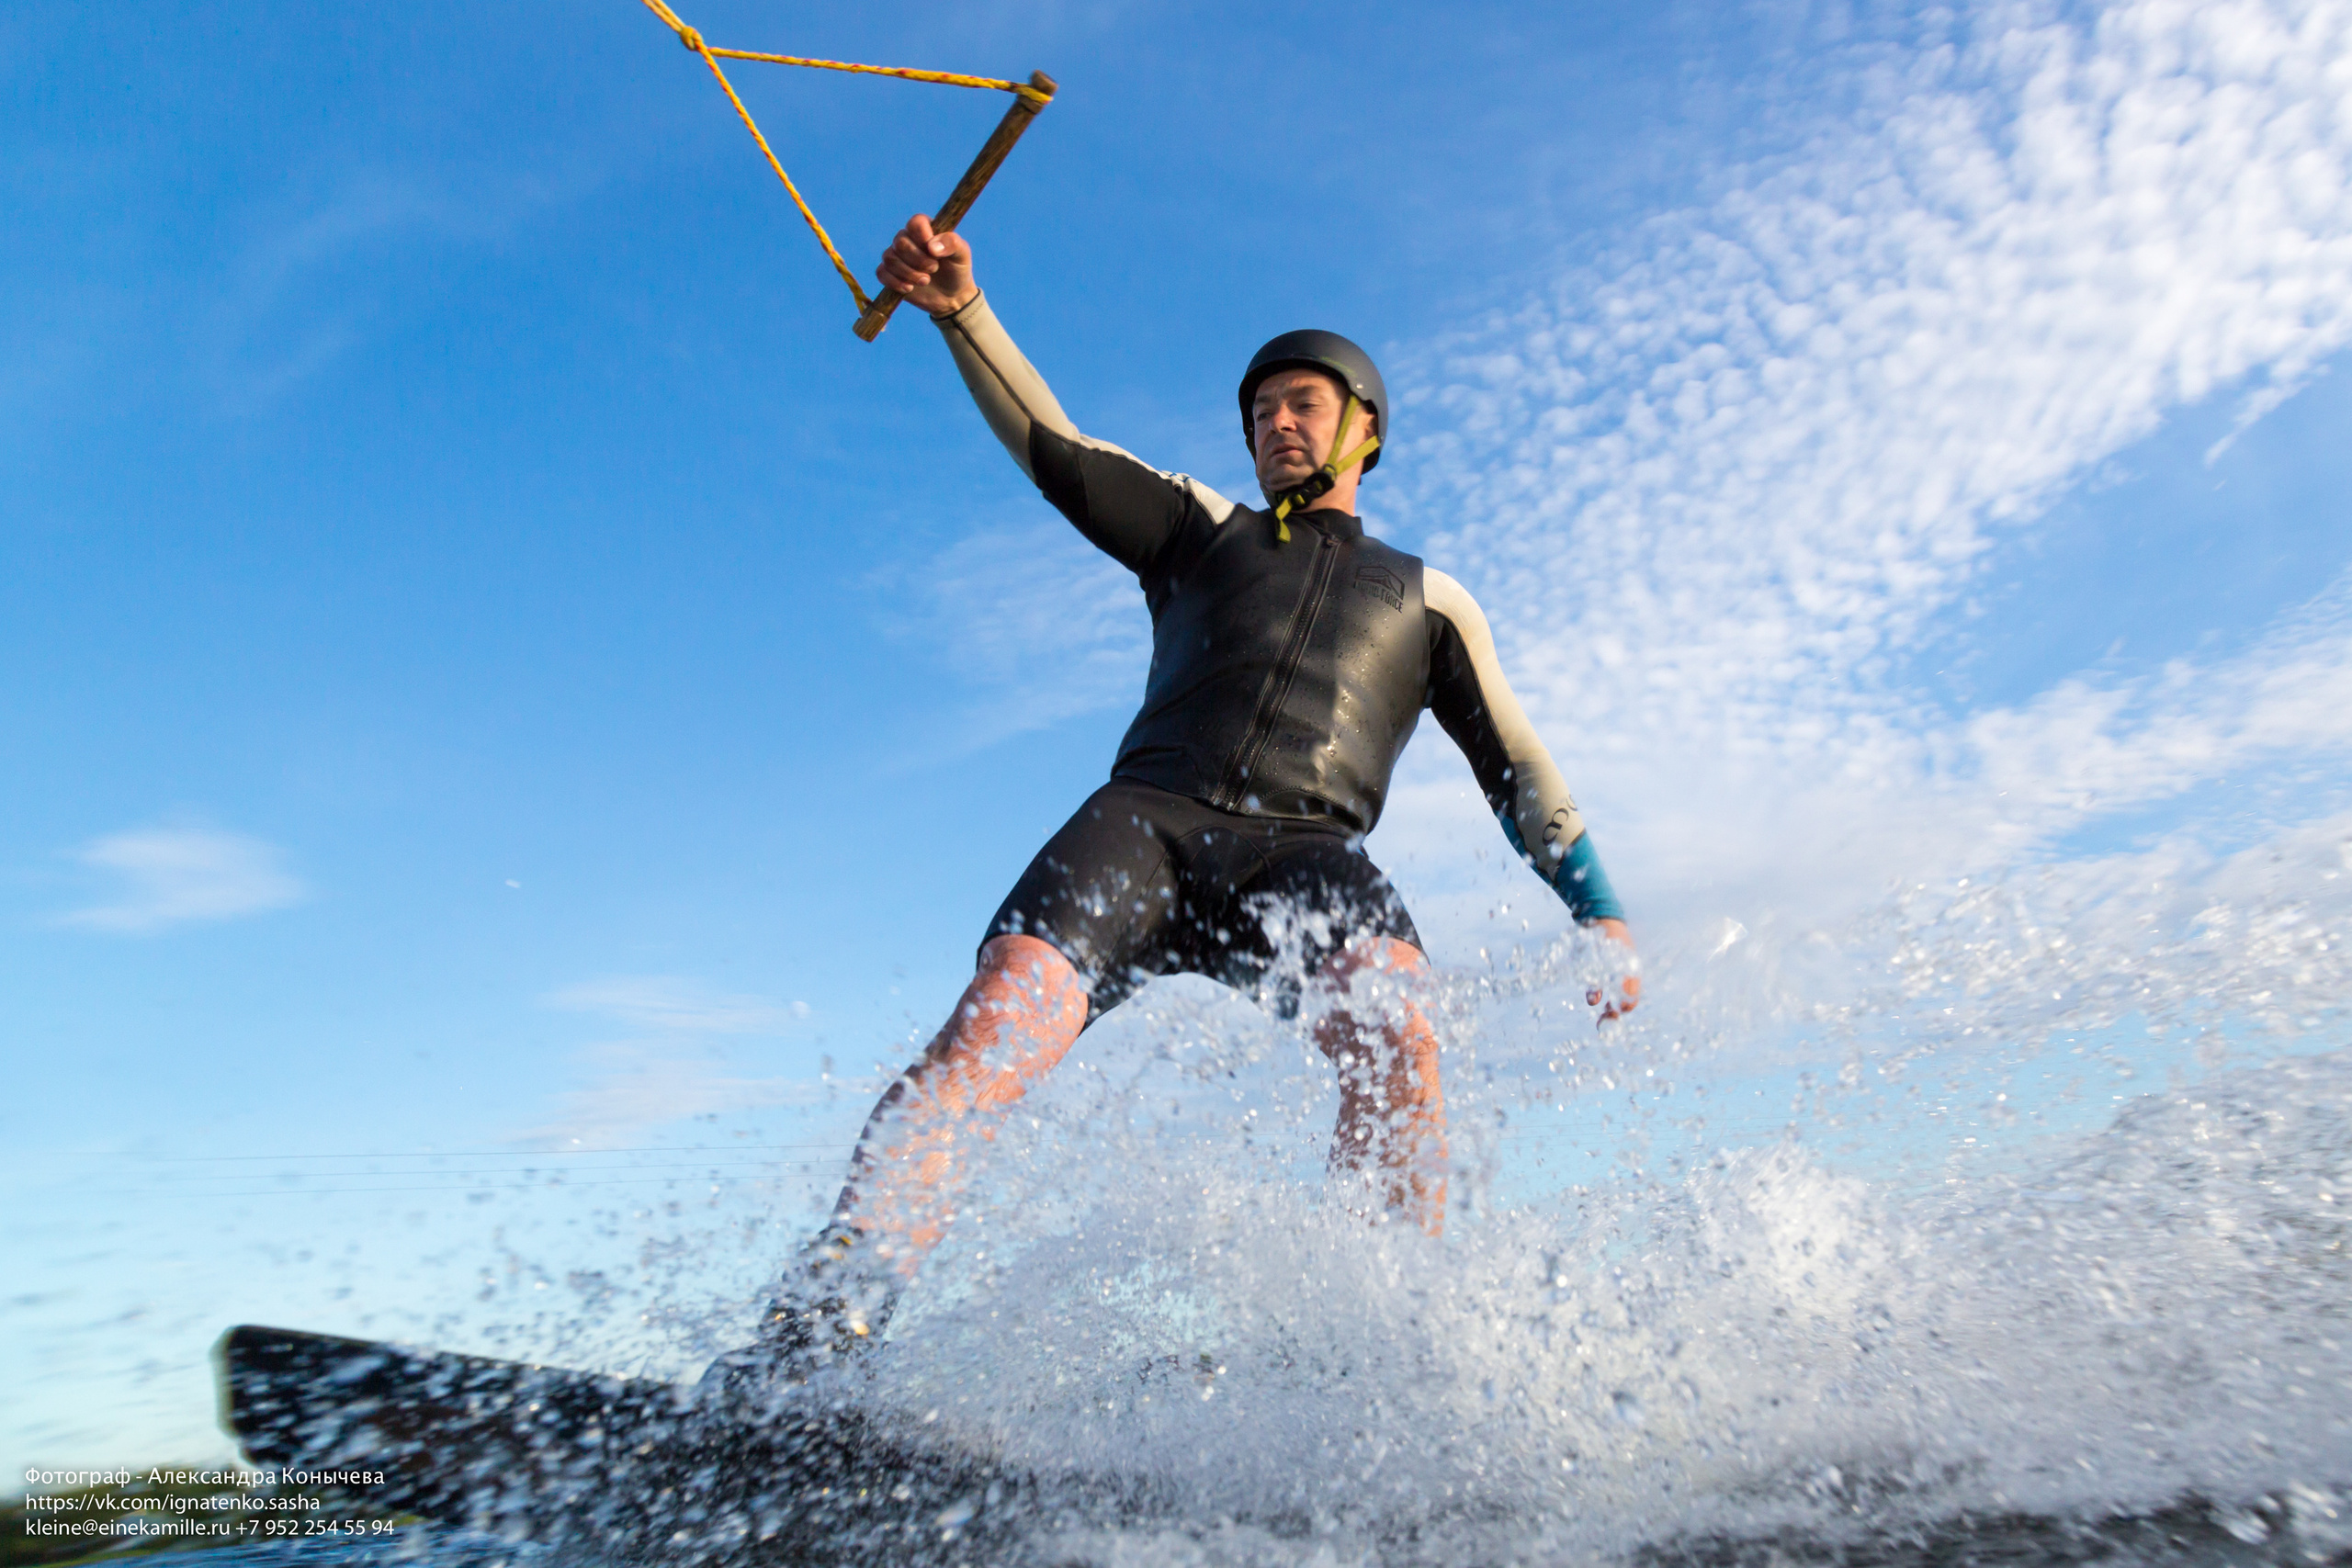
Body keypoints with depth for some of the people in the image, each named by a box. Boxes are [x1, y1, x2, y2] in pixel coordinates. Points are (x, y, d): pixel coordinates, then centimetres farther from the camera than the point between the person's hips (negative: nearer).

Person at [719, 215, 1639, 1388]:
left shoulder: (1429, 598, 28)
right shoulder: (1198, 529, 31)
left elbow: (1517, 771, 22)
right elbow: (1051, 445, 23)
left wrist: (1595, 905, 10)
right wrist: (960, 310, 10)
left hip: (1305, 849, 0)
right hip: (1148, 819, 1)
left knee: (1392, 1033, -32)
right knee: (994, 1031, -24)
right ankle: (808, 1339, -25)